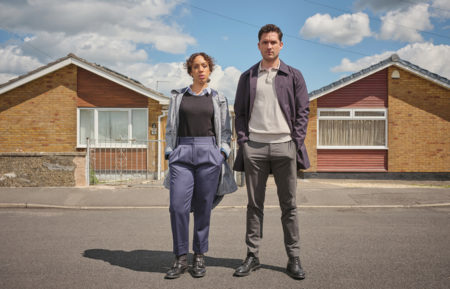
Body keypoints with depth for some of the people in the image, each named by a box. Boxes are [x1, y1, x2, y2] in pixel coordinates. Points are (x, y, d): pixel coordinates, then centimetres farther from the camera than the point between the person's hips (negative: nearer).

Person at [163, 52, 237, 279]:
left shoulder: (218, 99, 11)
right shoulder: (178, 97, 12)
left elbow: (225, 131, 11)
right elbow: (170, 129, 13)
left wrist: (222, 155, -2)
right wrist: (170, 155, 3)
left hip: (209, 153, 0)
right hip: (182, 154, 1)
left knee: (203, 207, 1)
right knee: (178, 206, -9)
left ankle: (199, 257, 13)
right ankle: (181, 258, 3)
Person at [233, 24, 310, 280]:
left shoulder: (294, 76, 10)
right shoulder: (247, 77, 13)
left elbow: (303, 111, 7)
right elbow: (239, 112, 12)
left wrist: (296, 142, -4)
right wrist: (243, 141, 0)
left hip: (284, 145, -1)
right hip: (254, 147, 1)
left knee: (289, 205, 2)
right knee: (255, 205, 5)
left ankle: (294, 259, 8)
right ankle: (252, 256, 11)